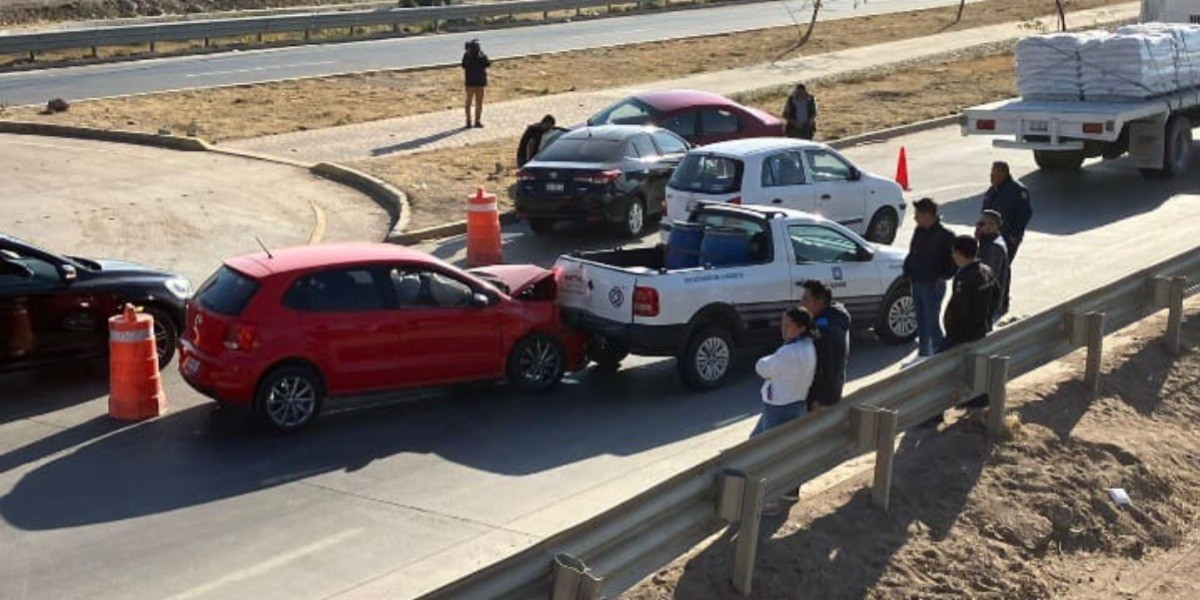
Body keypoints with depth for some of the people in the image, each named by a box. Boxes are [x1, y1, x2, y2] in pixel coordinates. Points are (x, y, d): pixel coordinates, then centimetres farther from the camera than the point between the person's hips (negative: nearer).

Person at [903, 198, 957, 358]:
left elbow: (955, 260, -13)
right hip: (917, 283, 8)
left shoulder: (945, 235, -15)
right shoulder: (919, 231, 7)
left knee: (932, 323, -5)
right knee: (921, 322, 16)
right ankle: (923, 354, 26)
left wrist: (944, 276, -13)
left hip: (933, 286, -8)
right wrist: (908, 271, 9)